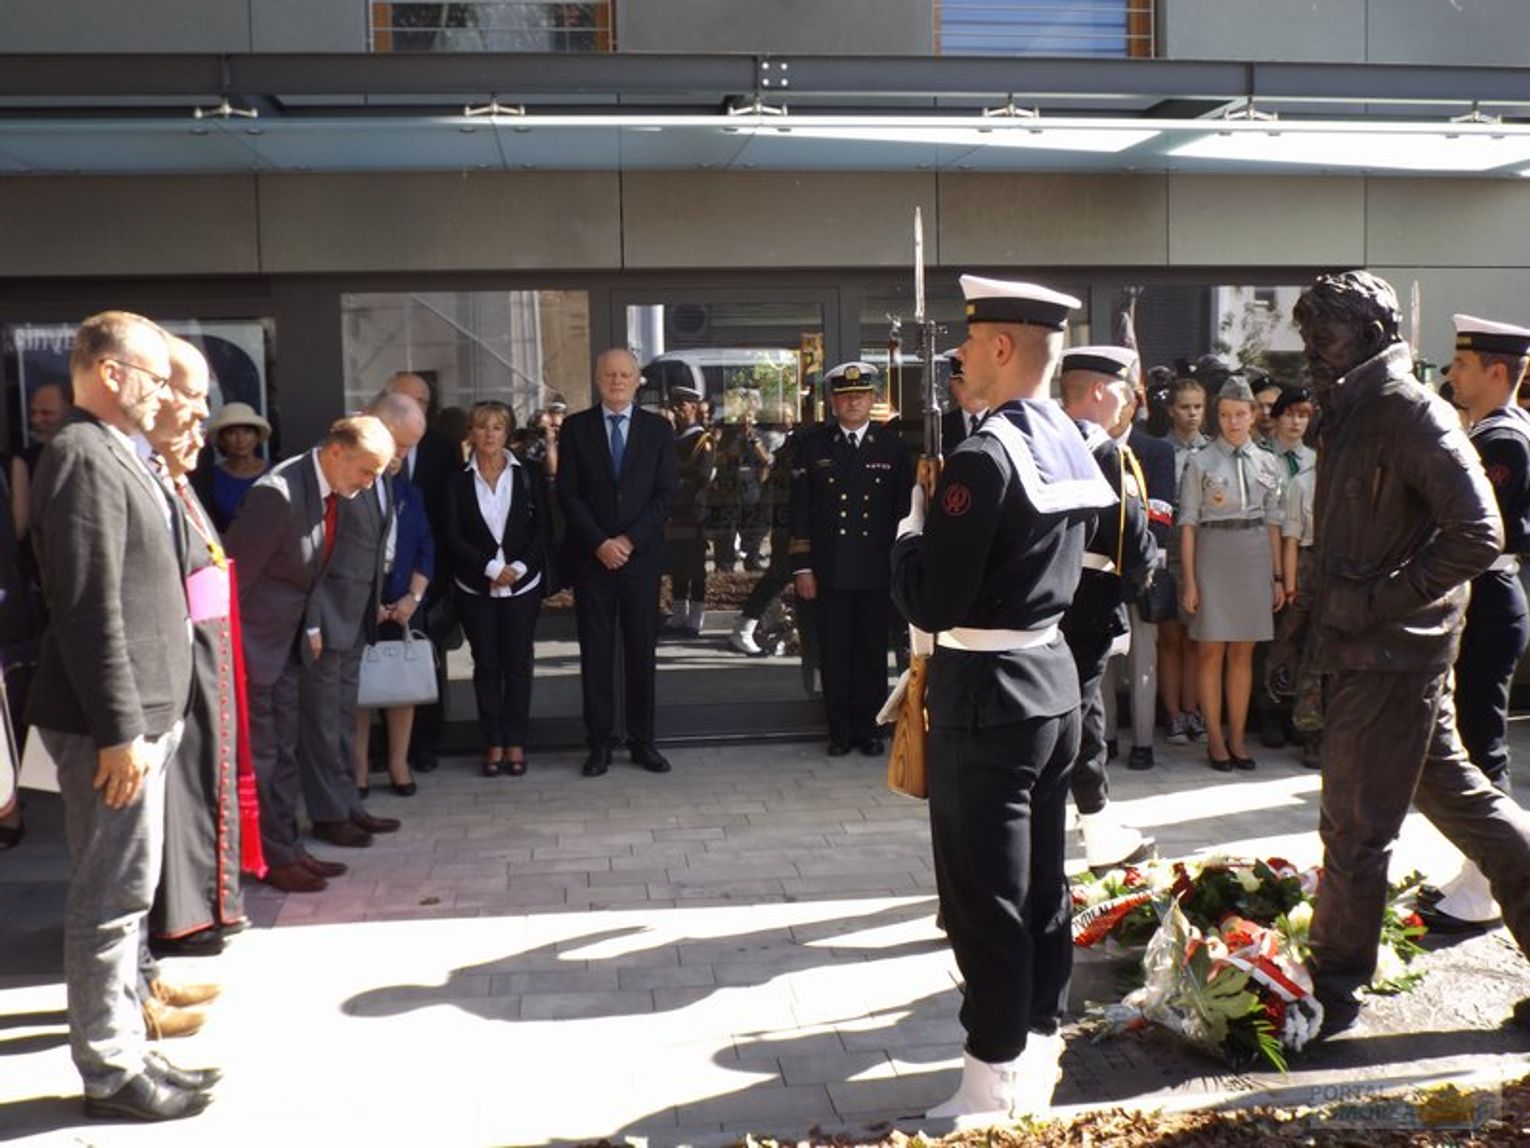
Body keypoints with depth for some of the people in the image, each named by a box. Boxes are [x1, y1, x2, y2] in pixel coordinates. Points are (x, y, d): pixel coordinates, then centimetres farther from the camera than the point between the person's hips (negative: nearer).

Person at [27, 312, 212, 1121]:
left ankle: (122, 1049, 28)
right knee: (113, 897, 0)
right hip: (111, 722, -10)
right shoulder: (84, 456, -16)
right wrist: (120, 729, -22)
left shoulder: (109, 454, 15)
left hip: (138, 714, 10)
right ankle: (109, 1073, 12)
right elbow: (89, 608, -22)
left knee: (121, 894, 16)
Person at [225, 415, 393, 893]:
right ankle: (274, 858, 12)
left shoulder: (331, 490, 0)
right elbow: (236, 574, -22)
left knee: (285, 751, 16)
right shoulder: (277, 494, -27)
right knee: (260, 755, 2)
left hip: (289, 641, 9)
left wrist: (312, 626, 11)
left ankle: (288, 848, 26)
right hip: (254, 640, -9)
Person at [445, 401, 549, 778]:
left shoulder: (529, 475, 2)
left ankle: (515, 743, 11)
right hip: (476, 587, 0)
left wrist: (519, 567, -11)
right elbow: (453, 536, -2)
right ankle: (493, 743, 13)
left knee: (518, 663, 3)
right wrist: (492, 568, -11)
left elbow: (543, 527, 1)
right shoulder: (458, 481, 3)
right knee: (486, 665, 5)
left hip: (523, 583, 0)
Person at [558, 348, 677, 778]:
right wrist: (599, 543, -11)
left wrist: (630, 540, -10)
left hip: (641, 557, 1)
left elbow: (665, 494, 0)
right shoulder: (575, 428, 5)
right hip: (590, 559, 0)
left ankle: (642, 741, 14)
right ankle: (599, 743, 11)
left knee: (642, 653, 5)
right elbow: (568, 494, -1)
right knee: (596, 654, 3)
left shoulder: (658, 429, 6)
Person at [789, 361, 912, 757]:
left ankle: (869, 726, 19)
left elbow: (904, 507, 5)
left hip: (877, 571, 0)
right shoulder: (812, 444, 3)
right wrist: (801, 566, -3)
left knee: (873, 650, 7)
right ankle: (840, 729, 16)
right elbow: (799, 509, 2)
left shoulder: (892, 445, 4)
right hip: (830, 571, 0)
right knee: (834, 652, 5)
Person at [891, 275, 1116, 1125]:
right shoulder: (1071, 444, 8)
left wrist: (914, 521, -5)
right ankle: (1038, 1051, 29)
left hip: (987, 694, -9)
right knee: (1040, 882, 16)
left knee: (984, 894, 1)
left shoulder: (985, 454, -20)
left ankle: (995, 1084, 12)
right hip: (1053, 678, 9)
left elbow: (931, 604, -21)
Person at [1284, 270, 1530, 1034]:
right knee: (1454, 794, 18)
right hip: (1366, 653, 10)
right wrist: (1315, 621, 16)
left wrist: (1378, 602, -22)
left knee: (1354, 828, 0)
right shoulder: (1351, 417, 14)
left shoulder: (1411, 415, -14)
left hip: (1390, 658, -10)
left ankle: (1332, 991, 13)